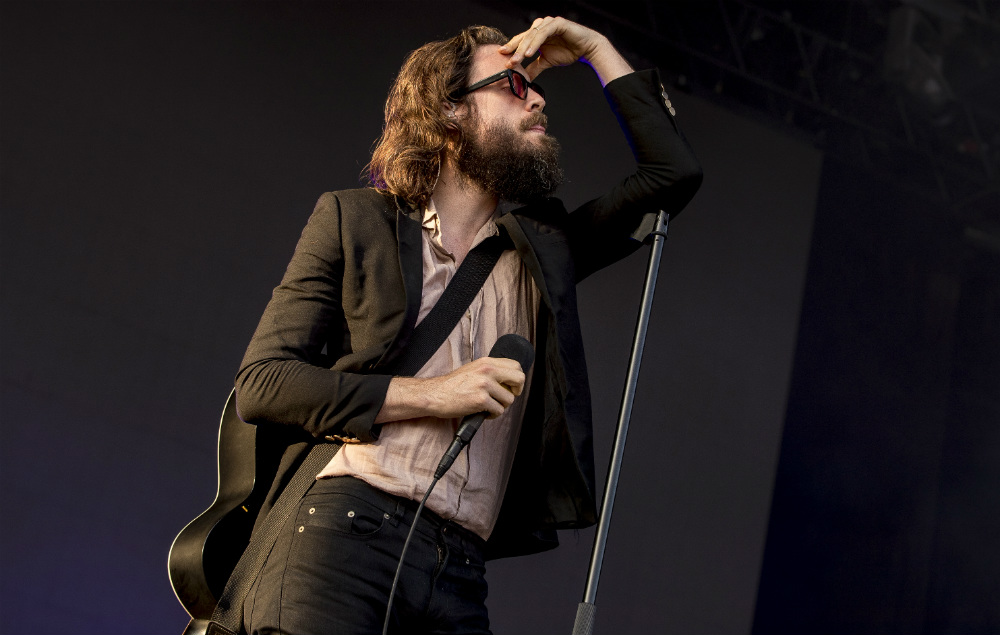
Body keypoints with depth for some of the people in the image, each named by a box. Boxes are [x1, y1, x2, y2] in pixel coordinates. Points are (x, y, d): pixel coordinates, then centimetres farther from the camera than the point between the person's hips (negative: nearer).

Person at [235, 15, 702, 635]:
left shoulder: (542, 246, 21)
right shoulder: (355, 219, 10)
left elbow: (675, 173, 19)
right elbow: (260, 382, 2)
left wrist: (596, 50, 19)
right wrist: (428, 394, -7)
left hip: (460, 570, 4)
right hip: (342, 536, -3)